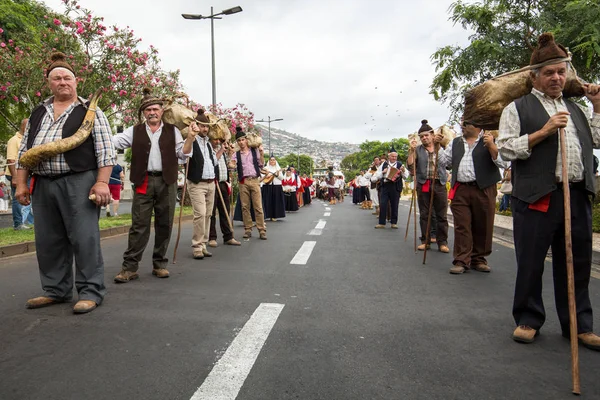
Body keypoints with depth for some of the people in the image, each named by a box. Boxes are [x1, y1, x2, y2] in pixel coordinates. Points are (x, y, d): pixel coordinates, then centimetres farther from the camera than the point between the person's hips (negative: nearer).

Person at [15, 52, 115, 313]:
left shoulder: (90, 112, 2)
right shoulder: (37, 114, 18)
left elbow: (105, 151, -6)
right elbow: (24, 150, 18)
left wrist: (101, 182, -14)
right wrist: (21, 183, 10)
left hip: (79, 182, -6)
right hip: (43, 185, 6)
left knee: (84, 238, -5)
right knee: (48, 241, 10)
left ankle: (91, 292, 4)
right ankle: (56, 291, 23)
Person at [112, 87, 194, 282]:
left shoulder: (172, 130, 10)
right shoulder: (135, 131, 10)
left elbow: (182, 155, 6)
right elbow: (114, 140, -1)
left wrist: (190, 139, -9)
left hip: (166, 182, 1)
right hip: (144, 182, 0)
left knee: (164, 224, 5)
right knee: (139, 225, -1)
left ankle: (160, 264, 17)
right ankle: (130, 267, 4)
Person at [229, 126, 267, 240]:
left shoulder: (255, 151, 9)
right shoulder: (236, 154, 9)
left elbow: (261, 165, 6)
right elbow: (232, 166, -6)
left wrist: (262, 153, -3)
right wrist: (230, 155, -19)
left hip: (254, 181, -1)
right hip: (243, 182, 1)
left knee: (258, 207, -4)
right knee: (245, 207, 3)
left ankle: (262, 230, -2)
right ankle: (248, 230, 10)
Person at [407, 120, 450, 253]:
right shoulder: (417, 150, 7)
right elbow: (410, 166, 0)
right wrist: (411, 150, -9)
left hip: (439, 184, 0)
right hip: (423, 185, 0)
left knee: (442, 215, 0)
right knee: (424, 215, 6)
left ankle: (442, 242, 7)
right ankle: (425, 241, 15)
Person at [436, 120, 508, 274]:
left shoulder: (491, 140, 3)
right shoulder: (455, 143, 16)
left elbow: (503, 163, -6)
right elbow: (443, 161, 16)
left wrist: (491, 146, -16)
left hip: (484, 190, -2)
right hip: (460, 190, 3)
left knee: (482, 227, 6)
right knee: (461, 226, -1)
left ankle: (479, 259, 21)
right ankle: (462, 261, 4)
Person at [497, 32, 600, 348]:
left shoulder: (574, 108, 21)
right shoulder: (518, 108, 2)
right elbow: (505, 148, -7)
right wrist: (543, 132, -13)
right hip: (538, 197, -5)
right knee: (530, 263, 2)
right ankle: (528, 320, 19)